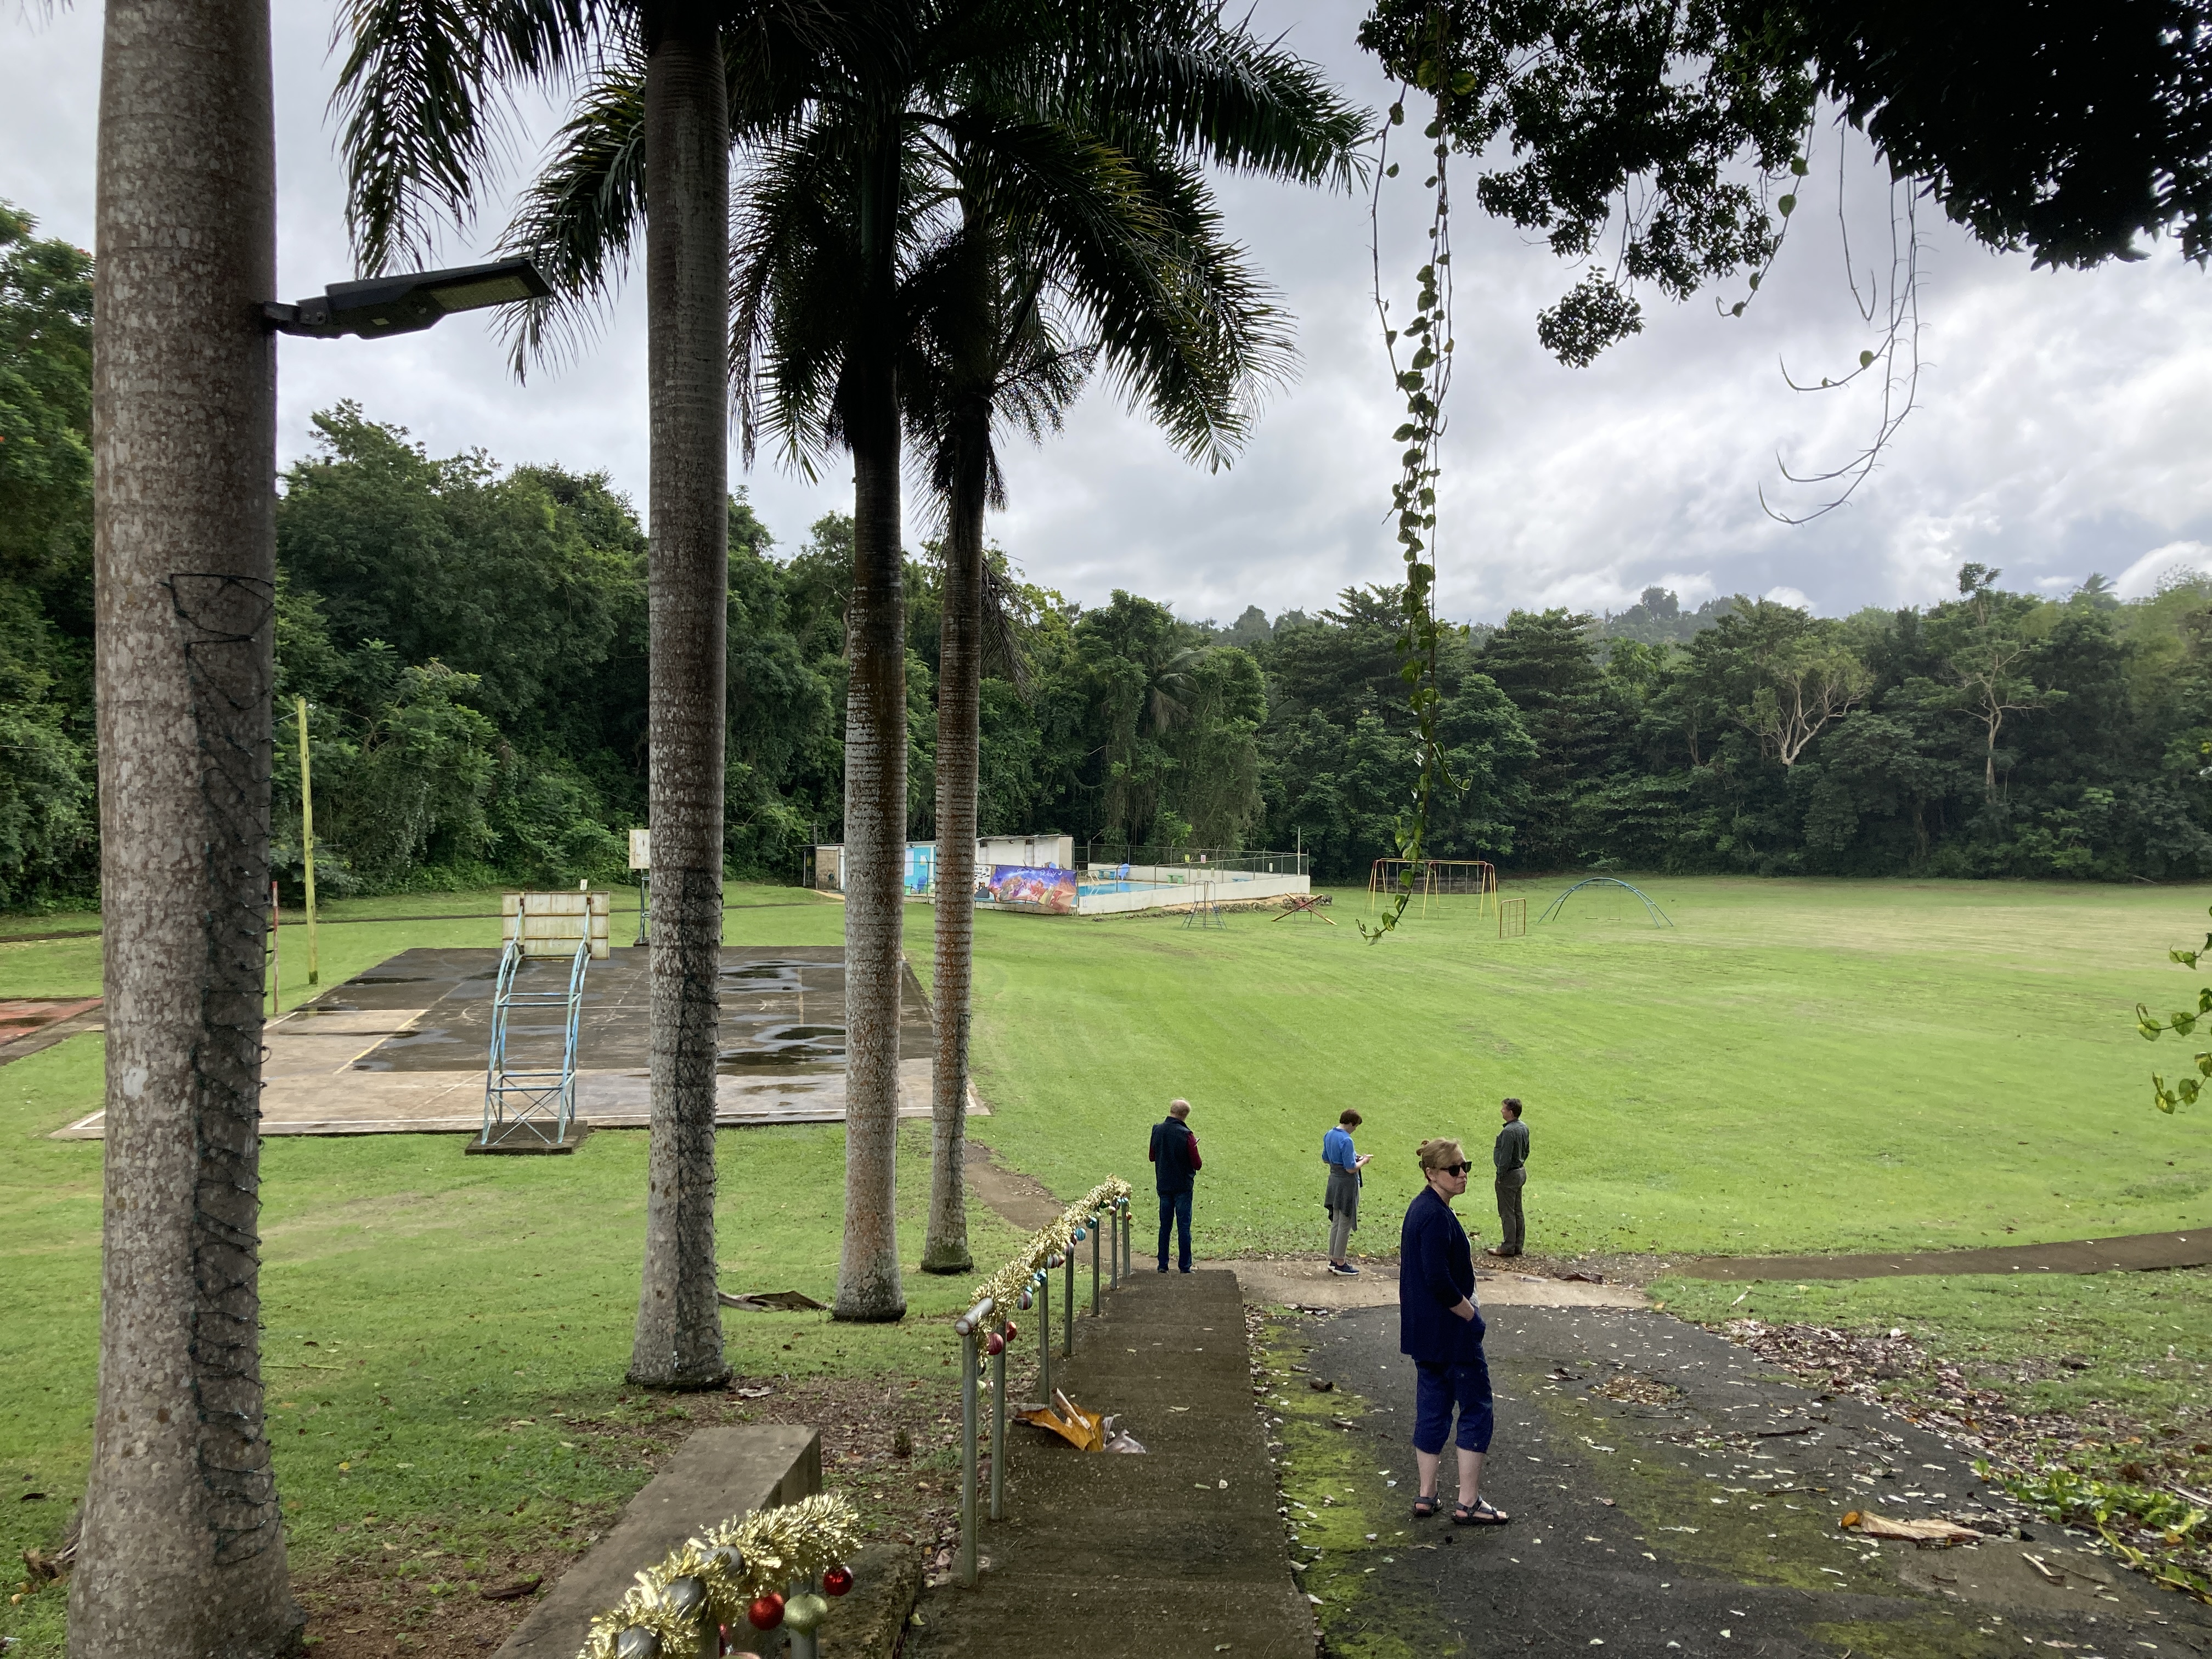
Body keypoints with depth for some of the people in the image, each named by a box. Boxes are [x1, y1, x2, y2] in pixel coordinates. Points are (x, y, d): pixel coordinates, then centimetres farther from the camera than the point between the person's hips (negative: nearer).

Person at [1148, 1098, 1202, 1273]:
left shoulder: (1157, 1130, -2)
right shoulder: (1186, 1135, -18)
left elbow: (1152, 1157, 10)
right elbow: (1197, 1164, -13)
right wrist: (1193, 1147, 5)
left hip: (1163, 1185, 5)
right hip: (1182, 1186, -4)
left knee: (1165, 1226, 13)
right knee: (1184, 1227, 2)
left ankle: (1162, 1265, 14)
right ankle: (1185, 1267, 5)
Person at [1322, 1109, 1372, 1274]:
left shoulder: (1329, 1135, 4)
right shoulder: (1346, 1141, -23)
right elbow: (1351, 1169, -23)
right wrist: (1364, 1160, -5)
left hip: (1334, 1181, 9)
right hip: (1347, 1185, -9)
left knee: (1336, 1223, 17)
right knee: (1345, 1225, 2)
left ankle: (1333, 1260, 23)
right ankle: (1340, 1264, 8)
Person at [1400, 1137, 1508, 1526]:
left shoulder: (1422, 1208, 9)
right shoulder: (1437, 1217, -22)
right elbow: (1439, 1281, -26)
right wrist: (1471, 1316, -14)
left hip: (1424, 1331, 9)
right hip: (1451, 1332, -9)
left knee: (1433, 1407, 15)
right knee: (1478, 1409, 2)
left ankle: (1426, 1497, 21)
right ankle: (1468, 1504, 6)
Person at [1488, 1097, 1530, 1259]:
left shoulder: (1509, 1131, -25)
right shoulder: (1524, 1127, 4)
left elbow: (1506, 1158, -24)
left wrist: (1500, 1176, -14)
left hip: (1509, 1174, -9)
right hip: (1521, 1172, 9)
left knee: (1507, 1212, 0)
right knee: (1517, 1211, 15)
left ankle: (1508, 1247, 5)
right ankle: (1517, 1246, 22)